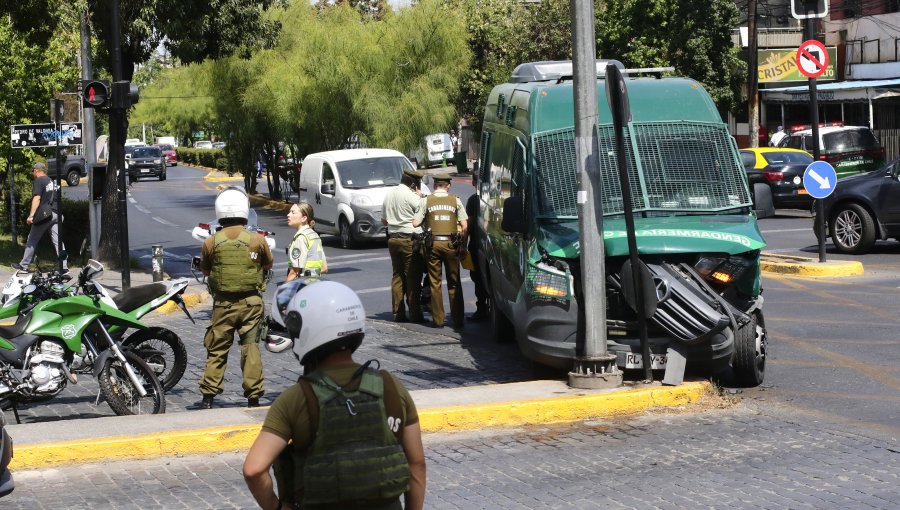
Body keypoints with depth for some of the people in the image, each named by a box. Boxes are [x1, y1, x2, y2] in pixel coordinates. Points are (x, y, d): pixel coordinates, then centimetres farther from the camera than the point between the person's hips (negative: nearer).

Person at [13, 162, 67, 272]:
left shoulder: (38, 181, -6)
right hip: (55, 214, 7)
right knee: (57, 240, 3)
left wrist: (31, 215, -19)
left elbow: (37, 198, -16)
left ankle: (24, 265, 9)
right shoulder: (52, 182, 18)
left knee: (32, 240, 4)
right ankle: (64, 266, -5)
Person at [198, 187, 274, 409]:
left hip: (223, 304, 0)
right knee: (251, 348, 5)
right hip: (251, 302, 0)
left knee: (217, 350, 8)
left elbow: (204, 270, 9)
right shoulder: (257, 240, -7)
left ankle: (208, 397, 7)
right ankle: (253, 397, 5)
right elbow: (269, 264, 10)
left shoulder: (211, 243, -6)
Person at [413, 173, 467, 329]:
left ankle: (438, 319, 4)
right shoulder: (455, 201, 3)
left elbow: (415, 223, -3)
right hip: (451, 243, 0)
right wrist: (463, 246, 7)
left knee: (435, 283, 6)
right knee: (454, 283, 8)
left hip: (433, 244, 0)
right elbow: (464, 226, 0)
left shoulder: (427, 201, 2)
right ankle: (458, 319, 7)